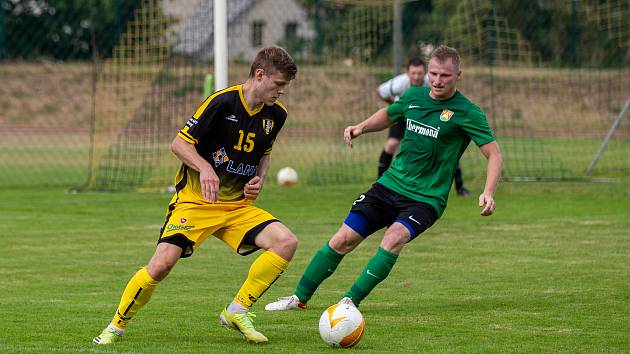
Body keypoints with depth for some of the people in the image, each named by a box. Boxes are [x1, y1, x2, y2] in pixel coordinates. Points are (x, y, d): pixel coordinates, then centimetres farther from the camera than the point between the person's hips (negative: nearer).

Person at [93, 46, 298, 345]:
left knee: (286, 242, -17)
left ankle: (237, 311, -4)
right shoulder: (223, 101, -15)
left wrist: (259, 178, 1)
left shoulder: (276, 114, 3)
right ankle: (117, 326, 2)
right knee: (162, 264, -21)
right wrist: (205, 168, -28)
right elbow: (179, 143, -11)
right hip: (195, 201, -5)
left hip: (239, 205, 5)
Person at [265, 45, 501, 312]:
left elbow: (494, 154, -11)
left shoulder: (467, 113, -11)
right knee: (343, 239, -2)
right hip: (389, 186, 5)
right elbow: (388, 115, 27)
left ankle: (351, 301, -25)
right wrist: (362, 127, 8)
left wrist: (488, 192, -27)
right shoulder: (414, 96, 5)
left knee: (394, 237, -32)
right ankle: (300, 297, 14)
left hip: (426, 199, -5)